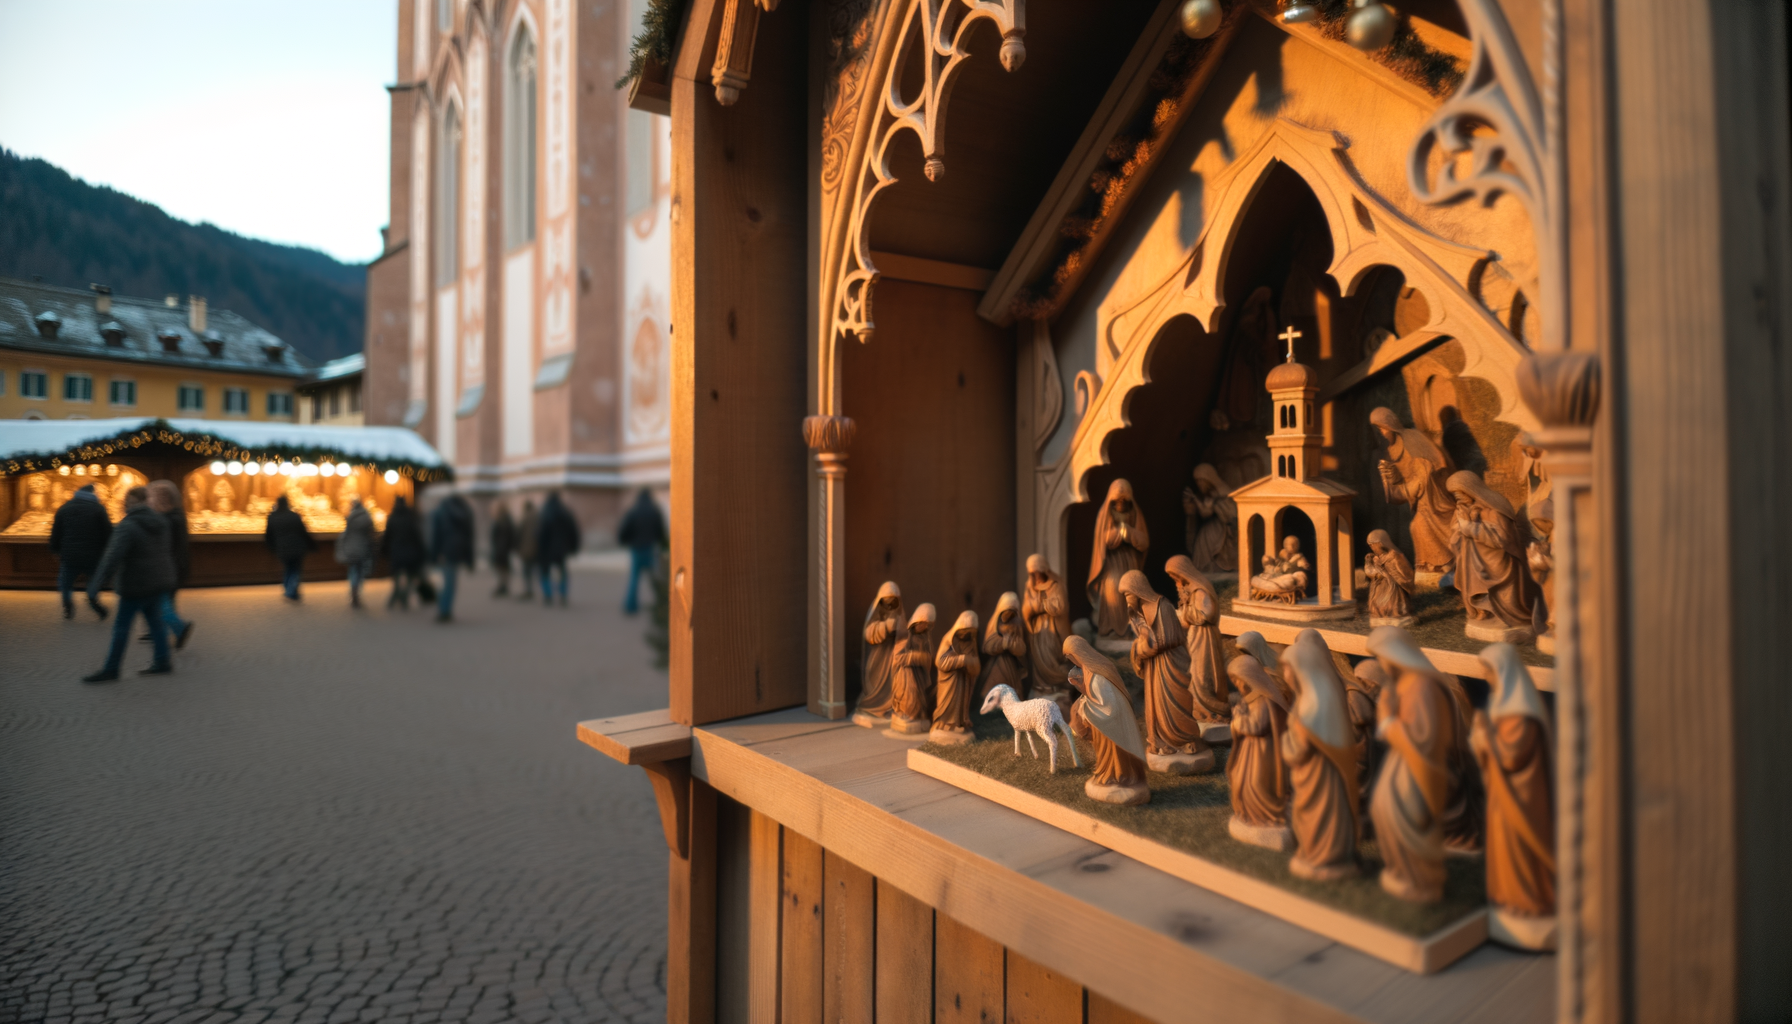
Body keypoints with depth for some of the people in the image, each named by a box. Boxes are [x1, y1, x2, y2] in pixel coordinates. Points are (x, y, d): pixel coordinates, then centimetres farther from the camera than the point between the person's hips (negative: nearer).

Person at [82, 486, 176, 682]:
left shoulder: (127, 526, -17)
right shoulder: (159, 522, 7)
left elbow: (113, 556, -23)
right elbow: (169, 551, 18)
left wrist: (99, 581, -22)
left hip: (137, 585, -8)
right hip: (159, 582, 8)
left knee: (121, 625, 1)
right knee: (155, 620, 14)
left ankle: (111, 670, 7)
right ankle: (162, 662, 17)